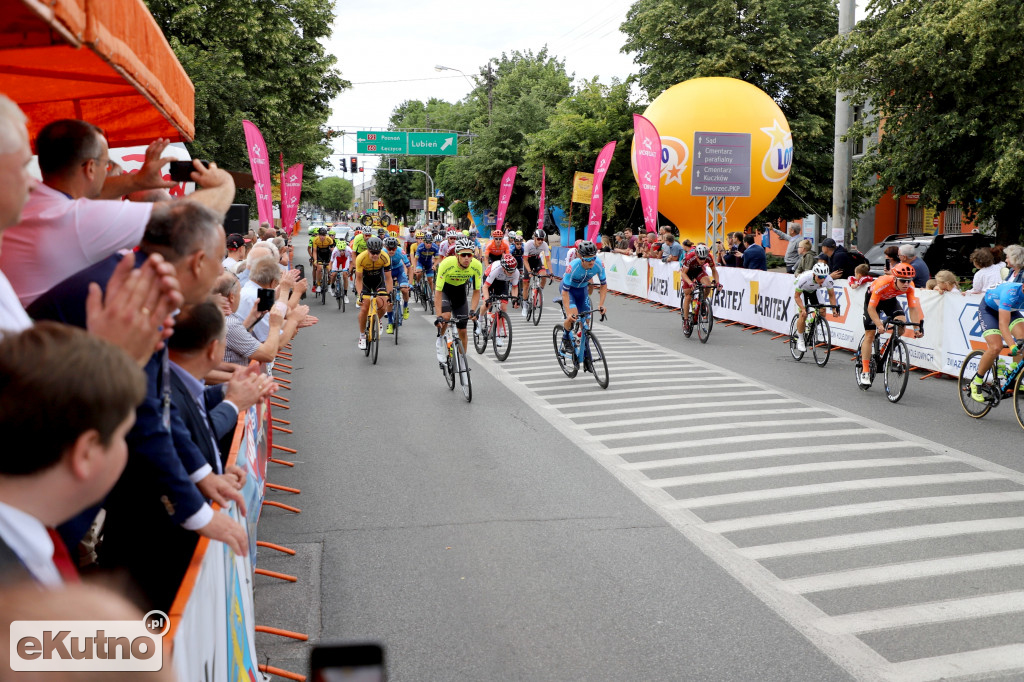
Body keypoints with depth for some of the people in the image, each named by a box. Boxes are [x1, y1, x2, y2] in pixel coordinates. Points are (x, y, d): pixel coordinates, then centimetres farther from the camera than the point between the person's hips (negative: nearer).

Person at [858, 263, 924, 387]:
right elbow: (871, 308, -36)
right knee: (869, 335, -8)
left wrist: (917, 328, -34)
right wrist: (879, 325, -46)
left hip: (890, 300, 4)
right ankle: (865, 372, -3)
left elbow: (913, 308, -24)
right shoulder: (883, 283, -40)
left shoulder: (909, 286, -27)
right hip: (873, 299, -4)